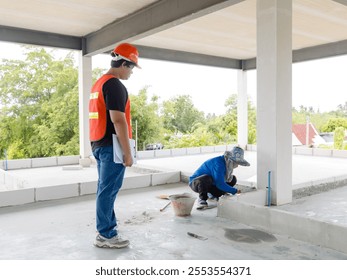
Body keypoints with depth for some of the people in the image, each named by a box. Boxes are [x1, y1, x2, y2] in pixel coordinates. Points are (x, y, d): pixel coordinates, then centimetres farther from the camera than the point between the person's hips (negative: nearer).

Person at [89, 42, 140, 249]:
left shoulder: (99, 83, 18)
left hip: (99, 144, 10)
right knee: (108, 190, -2)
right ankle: (105, 235, 7)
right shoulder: (115, 85, -14)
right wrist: (128, 152, -18)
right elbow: (118, 120, -21)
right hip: (111, 146, -10)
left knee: (105, 189, 16)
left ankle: (107, 227, 27)